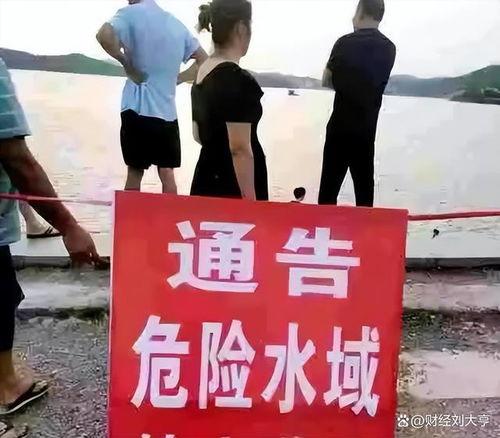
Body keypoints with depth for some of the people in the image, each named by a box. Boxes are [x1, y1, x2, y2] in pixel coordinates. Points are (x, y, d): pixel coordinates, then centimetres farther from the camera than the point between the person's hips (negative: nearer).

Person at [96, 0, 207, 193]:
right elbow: (203, 60, 17)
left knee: (135, 173, 6)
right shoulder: (176, 23, 13)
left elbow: (104, 35, -23)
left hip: (139, 108, -4)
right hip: (168, 111, 4)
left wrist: (125, 62, -8)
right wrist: (176, 79, 12)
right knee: (167, 174, 11)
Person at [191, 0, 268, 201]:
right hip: (232, 188, -8)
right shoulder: (238, 79, -18)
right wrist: (251, 202, -17)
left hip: (205, 181, 9)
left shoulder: (202, 72, 8)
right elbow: (240, 149, -21)